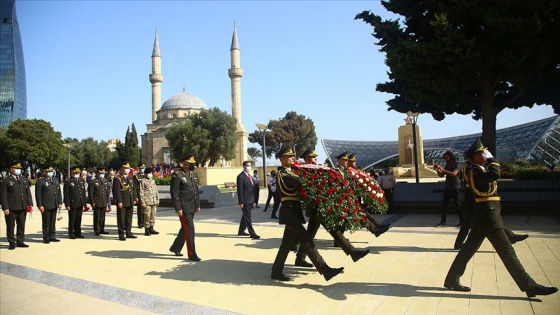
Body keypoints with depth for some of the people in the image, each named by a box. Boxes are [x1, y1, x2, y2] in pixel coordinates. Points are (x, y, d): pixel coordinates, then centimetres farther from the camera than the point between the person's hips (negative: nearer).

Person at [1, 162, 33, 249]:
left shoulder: (24, 179, 13)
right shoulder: (6, 180, -3)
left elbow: (28, 192, 13)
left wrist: (30, 204, 5)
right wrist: (5, 208, -12)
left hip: (23, 207, 5)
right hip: (11, 208, -5)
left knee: (21, 225, 11)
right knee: (10, 226, 4)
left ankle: (20, 241, 20)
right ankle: (12, 243, 14)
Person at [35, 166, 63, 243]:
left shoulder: (55, 180, 13)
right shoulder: (40, 181, -6)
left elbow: (59, 192, 15)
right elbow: (38, 194, -9)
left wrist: (60, 203, 9)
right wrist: (40, 205, -14)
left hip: (54, 205, 6)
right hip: (46, 206, -6)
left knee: (53, 222, 12)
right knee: (46, 223, 3)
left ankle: (52, 236, 20)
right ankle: (46, 238, 11)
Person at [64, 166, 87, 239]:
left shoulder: (82, 181, 12)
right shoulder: (68, 182, -5)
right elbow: (66, 194, -8)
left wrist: (84, 203, 13)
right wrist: (67, 205, -12)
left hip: (80, 204, 5)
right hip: (72, 204, -5)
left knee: (78, 220, 11)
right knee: (72, 220, 3)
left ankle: (78, 233, 20)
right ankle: (71, 234, 12)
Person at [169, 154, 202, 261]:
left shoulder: (193, 174, 12)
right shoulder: (177, 175, -12)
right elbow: (174, 193, -14)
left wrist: (198, 205, 15)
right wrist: (178, 209, -17)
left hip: (192, 207, 8)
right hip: (184, 207, -8)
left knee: (185, 228, 17)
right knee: (189, 229, -6)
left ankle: (175, 248, 35)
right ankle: (192, 254, 2)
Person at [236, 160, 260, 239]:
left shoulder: (250, 176, 15)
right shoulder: (241, 176, -11)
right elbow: (240, 190, -14)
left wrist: (254, 199, 13)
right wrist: (241, 202, -18)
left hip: (250, 200, 8)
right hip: (245, 201, -8)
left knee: (245, 216, 17)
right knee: (247, 217, -3)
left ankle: (241, 231, 28)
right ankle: (252, 233, -2)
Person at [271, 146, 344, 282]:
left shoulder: (289, 172, 19)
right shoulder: (282, 174, -13)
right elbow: (300, 182, -28)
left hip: (293, 212, 10)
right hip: (290, 212, -10)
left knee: (287, 242, 13)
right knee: (306, 240, -10)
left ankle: (276, 271, 21)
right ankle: (325, 270, -10)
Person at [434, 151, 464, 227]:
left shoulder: (456, 165, -6)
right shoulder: (447, 165, 13)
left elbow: (454, 174, -23)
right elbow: (441, 175, 13)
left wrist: (443, 170, -28)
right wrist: (437, 170, -7)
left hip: (455, 188, -6)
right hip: (447, 188, 6)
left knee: (457, 204, -1)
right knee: (444, 204, 4)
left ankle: (462, 220, 10)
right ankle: (443, 221, 8)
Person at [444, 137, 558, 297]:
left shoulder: (478, 170, 16)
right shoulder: (476, 172, -17)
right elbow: (494, 174, -34)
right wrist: (491, 159, -18)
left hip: (483, 216, 10)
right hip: (488, 216, -10)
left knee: (468, 249, 11)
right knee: (507, 252, -4)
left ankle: (452, 279, 15)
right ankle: (530, 286, 4)